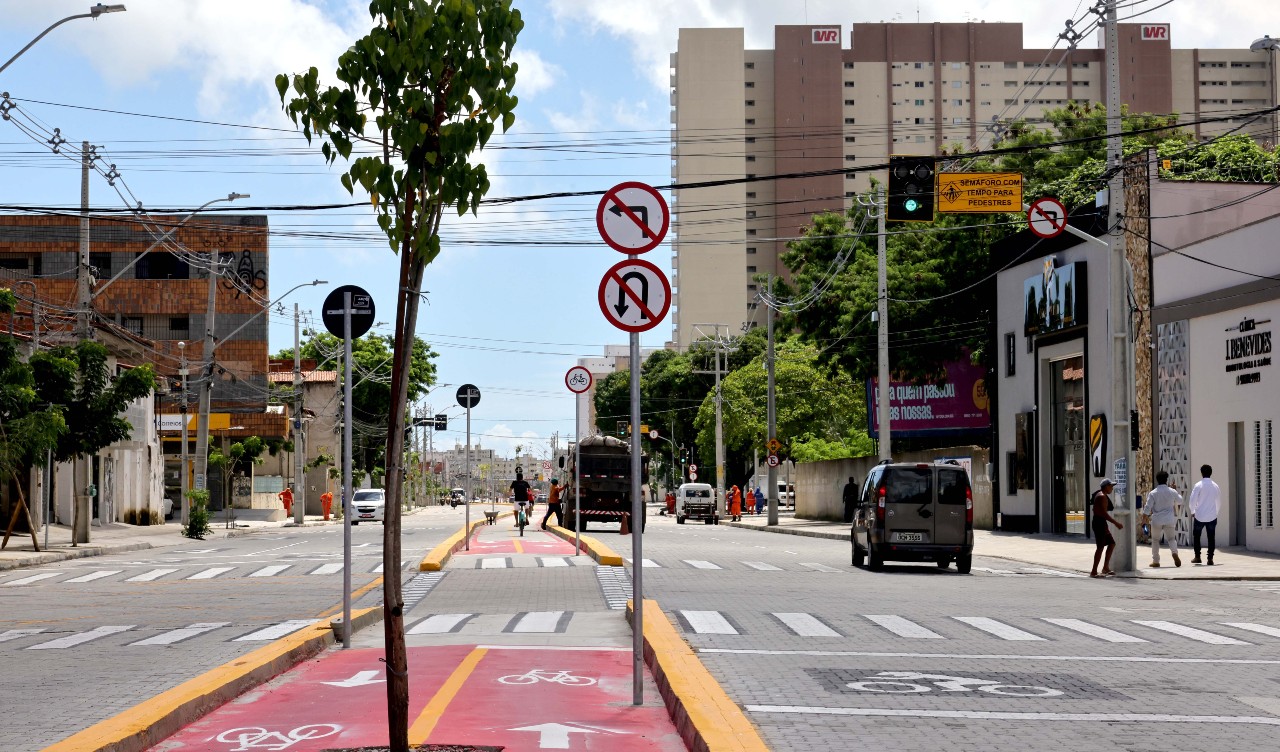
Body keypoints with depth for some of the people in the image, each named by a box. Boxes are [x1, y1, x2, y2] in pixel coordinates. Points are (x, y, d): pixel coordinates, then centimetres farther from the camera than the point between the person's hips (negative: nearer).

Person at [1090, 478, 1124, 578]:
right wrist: (1116, 523, -18)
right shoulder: (1103, 497, -16)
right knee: (1101, 546, -9)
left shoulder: (1099, 495, 16)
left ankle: (1105, 568, 15)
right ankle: (1094, 572, -9)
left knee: (1112, 543, 14)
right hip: (1100, 523, -11)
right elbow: (1104, 513, -22)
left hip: (1098, 522, 11)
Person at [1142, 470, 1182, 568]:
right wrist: (1177, 492, 35)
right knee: (1171, 538, 12)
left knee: (1155, 539, 14)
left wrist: (1145, 515, 8)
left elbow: (1148, 506, -9)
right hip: (1169, 520, 1)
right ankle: (1174, 552, -18)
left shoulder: (1153, 493, -9)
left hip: (1156, 520, -1)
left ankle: (1155, 561, 14)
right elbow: (1180, 500, 18)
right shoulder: (1172, 492, -1)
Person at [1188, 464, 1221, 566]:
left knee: (1196, 536, 15)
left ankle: (1197, 557, 17)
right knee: (1211, 537, 7)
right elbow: (1219, 502, 13)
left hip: (1199, 516, -2)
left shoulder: (1199, 485, -9)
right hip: (1212, 516, 2)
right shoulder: (1215, 486, 3)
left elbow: (1192, 501, -12)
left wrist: (1192, 512, 4)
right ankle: (1210, 558, 1)